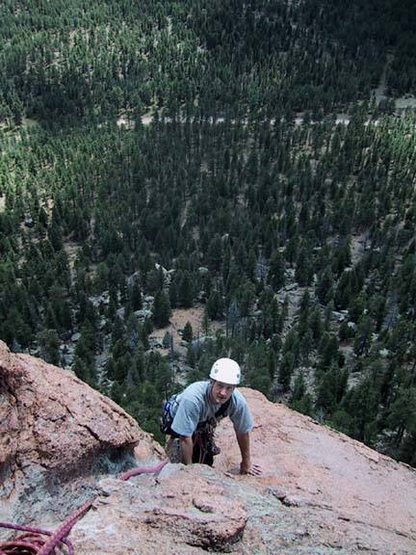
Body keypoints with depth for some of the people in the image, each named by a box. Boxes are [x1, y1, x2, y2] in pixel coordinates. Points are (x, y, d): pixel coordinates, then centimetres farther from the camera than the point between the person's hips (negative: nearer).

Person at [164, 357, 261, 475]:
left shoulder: (238, 402, -32)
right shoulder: (192, 398, -45)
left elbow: (242, 432, -14)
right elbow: (185, 438, -35)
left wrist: (246, 463, -3)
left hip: (204, 423, 4)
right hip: (178, 419, -3)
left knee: (207, 463, 4)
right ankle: (175, 443, 13)